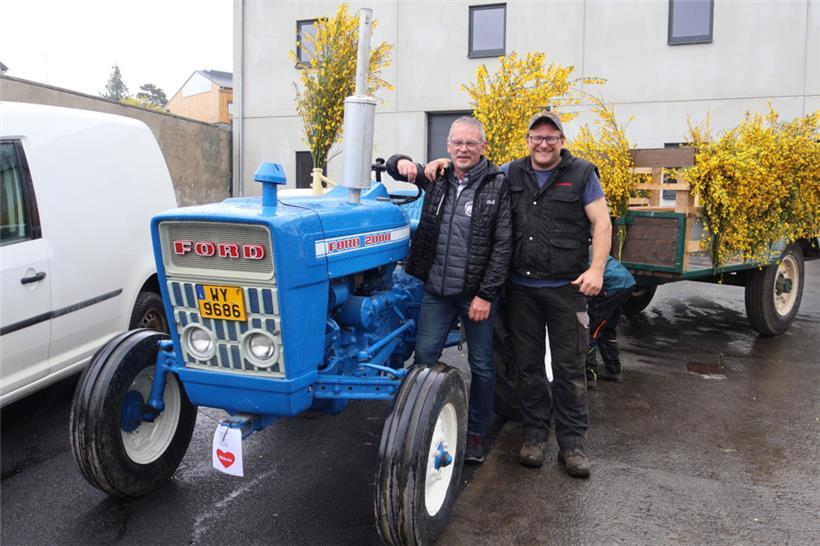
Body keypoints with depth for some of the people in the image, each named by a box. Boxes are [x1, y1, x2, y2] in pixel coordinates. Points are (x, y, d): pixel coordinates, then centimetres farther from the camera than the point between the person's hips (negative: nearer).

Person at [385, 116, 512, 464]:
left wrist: (486, 294, -14)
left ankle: (475, 432, 26)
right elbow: (395, 167, 20)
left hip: (476, 293, -3)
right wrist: (403, 162, -6)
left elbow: (503, 245, -9)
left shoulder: (497, 185, -5)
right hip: (436, 290, 3)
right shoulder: (436, 178, 7)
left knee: (481, 364, 9)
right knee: (424, 357, 3)